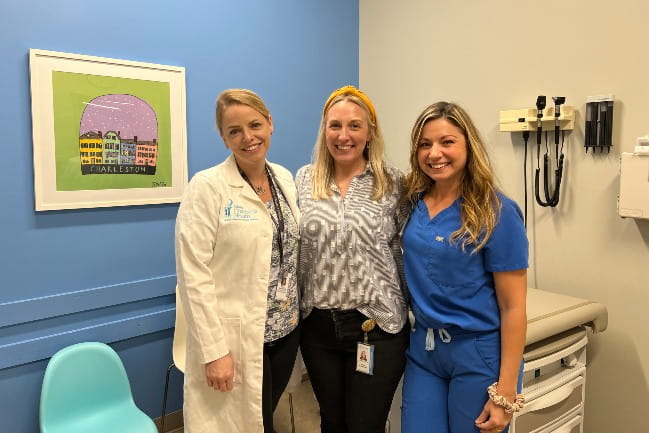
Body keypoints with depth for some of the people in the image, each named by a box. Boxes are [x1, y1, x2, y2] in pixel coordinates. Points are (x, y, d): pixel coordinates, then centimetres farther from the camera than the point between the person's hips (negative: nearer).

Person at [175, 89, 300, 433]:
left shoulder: (284, 178, 4)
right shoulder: (207, 186, -14)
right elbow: (193, 275, -16)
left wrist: (296, 313, 8)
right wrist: (214, 350, -18)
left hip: (285, 330, 6)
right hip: (234, 338, -5)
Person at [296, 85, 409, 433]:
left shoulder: (393, 182, -5)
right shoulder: (304, 179, 2)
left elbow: (407, 250, -1)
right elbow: (295, 248, 9)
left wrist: (415, 313, -2)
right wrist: (296, 305, 8)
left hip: (377, 326, -2)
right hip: (318, 325, 3)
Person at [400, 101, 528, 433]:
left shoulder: (496, 212, -14)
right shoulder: (412, 203, -1)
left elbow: (513, 307, -12)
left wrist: (505, 393, -13)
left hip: (479, 352, -4)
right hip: (422, 348, 4)